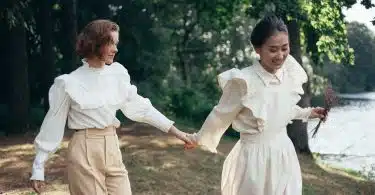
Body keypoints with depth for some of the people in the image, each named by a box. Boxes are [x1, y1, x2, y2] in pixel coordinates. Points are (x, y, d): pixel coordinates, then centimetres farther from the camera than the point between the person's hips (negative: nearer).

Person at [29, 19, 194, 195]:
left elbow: (139, 106, 11)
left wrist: (175, 131, 10)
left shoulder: (117, 73, 3)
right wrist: (38, 169, -4)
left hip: (112, 150, 5)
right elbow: (53, 124, -4)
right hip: (84, 152, -5)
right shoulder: (69, 83, -9)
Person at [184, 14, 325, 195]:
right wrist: (198, 138, 4)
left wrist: (308, 113, 21)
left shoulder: (290, 75, -4)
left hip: (284, 154, 5)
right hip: (255, 156, -5)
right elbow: (220, 115, -6)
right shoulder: (244, 81, -21)